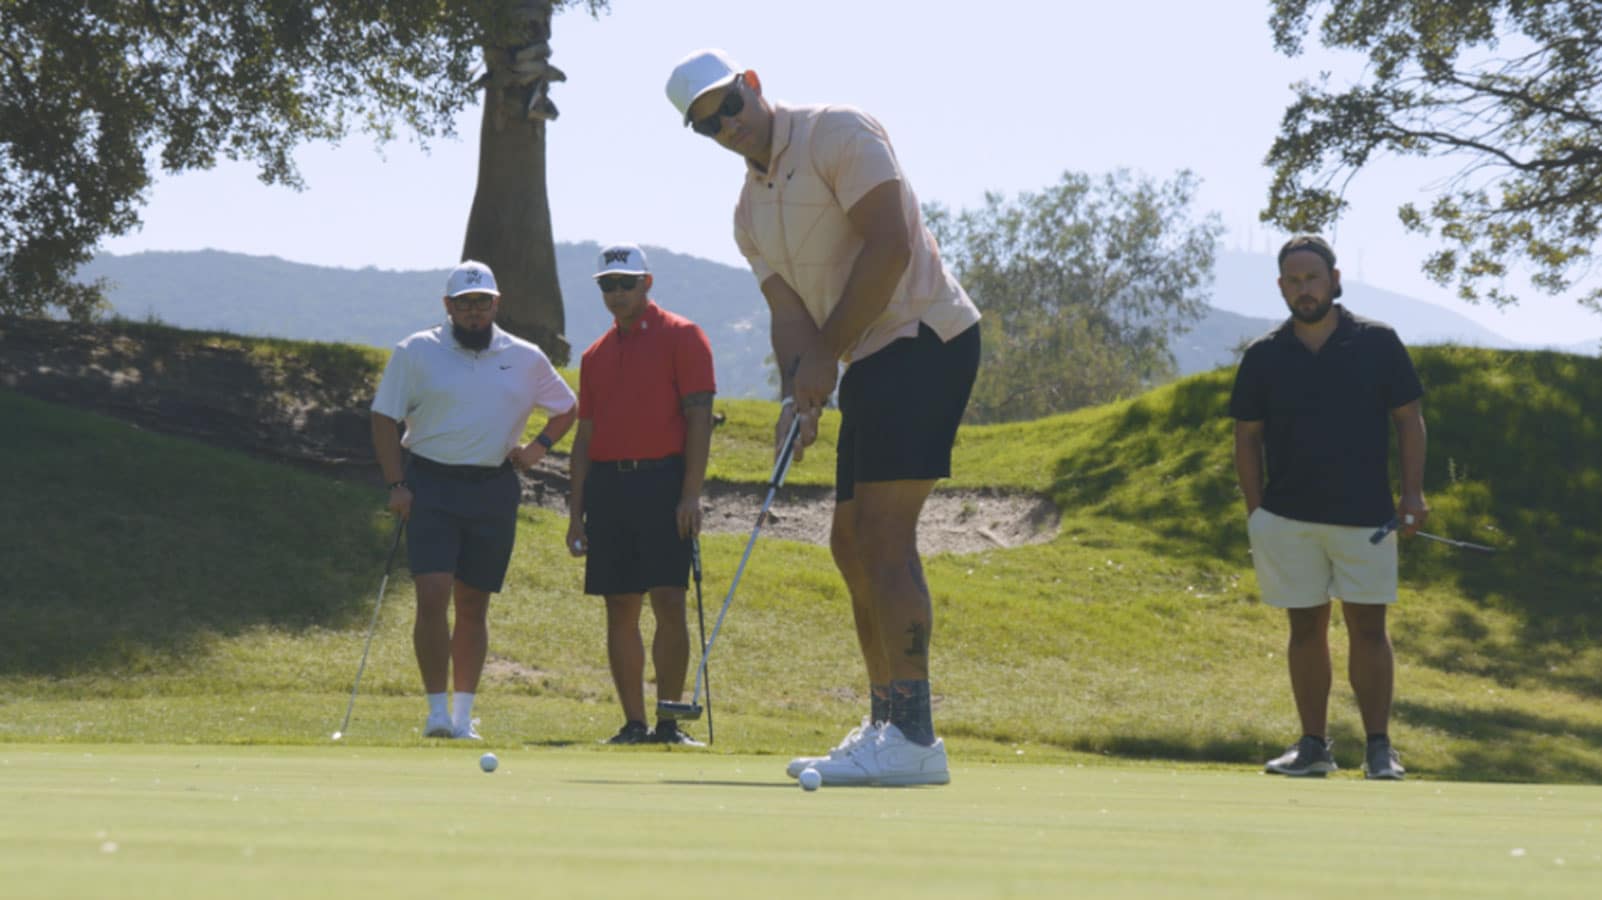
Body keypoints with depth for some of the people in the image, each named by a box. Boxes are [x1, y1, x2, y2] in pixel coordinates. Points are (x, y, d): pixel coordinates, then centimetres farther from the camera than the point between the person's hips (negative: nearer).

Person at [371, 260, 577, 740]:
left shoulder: (525, 359, 9)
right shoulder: (416, 352, 2)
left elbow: (567, 408, 23)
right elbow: (386, 418, 3)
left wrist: (539, 446, 7)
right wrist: (396, 484, -6)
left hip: (494, 489, 2)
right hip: (431, 486, -2)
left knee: (473, 605, 7)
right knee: (432, 596, -14)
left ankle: (463, 714, 14)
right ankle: (437, 709, -7)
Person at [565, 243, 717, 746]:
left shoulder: (681, 337, 2)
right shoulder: (596, 355, 17)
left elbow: (699, 416, -5)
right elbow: (585, 435, 18)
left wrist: (691, 493, -13)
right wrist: (576, 511, 11)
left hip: (662, 479, -5)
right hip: (606, 485, 5)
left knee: (669, 604, -9)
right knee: (620, 610, 4)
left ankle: (670, 721, -4)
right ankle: (633, 723, 8)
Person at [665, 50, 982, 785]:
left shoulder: (837, 133, -9)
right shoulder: (750, 213, 16)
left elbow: (889, 242, -18)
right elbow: (789, 311, 9)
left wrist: (827, 352, -15)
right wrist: (797, 395, -11)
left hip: (923, 334, -9)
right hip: (871, 362, 9)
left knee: (882, 533, -17)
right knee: (851, 542, 9)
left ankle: (914, 736, -20)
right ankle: (886, 726, 14)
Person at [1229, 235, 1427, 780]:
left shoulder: (1378, 344, 0)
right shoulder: (1264, 356, 4)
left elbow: (1409, 418, 3)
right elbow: (1247, 437, 8)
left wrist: (1413, 491, -6)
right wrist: (1255, 513, 2)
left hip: (1364, 515, -1)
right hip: (1288, 519, 2)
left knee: (1368, 627, -1)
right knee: (1305, 628, 6)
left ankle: (1379, 748, 4)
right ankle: (1314, 745, 13)